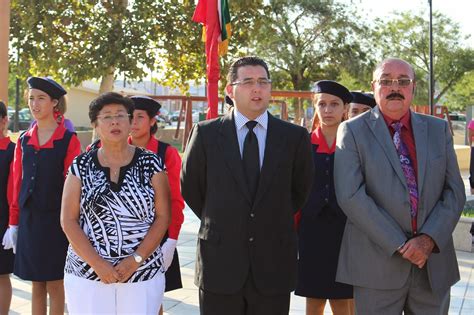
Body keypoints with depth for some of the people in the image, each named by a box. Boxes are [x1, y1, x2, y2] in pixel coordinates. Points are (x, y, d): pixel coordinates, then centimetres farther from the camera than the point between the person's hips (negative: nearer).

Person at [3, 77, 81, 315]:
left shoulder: (69, 140, -7)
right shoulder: (24, 140, 7)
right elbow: (18, 184, 9)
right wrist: (14, 222, 9)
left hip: (55, 220, -4)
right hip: (29, 219, 4)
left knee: (55, 285, 4)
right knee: (36, 286, 12)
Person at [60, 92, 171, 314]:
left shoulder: (151, 164, 1)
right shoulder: (81, 165, 2)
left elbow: (162, 217, -1)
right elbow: (68, 220, -1)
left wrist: (136, 259, -11)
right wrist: (97, 263, -11)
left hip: (143, 274, 0)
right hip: (86, 274, 0)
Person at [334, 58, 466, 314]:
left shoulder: (438, 129, 10)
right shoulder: (353, 131, -1)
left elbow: (455, 191, 5)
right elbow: (350, 195, -11)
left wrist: (429, 238, -10)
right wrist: (399, 245, -14)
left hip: (434, 265, 3)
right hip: (377, 265, -3)